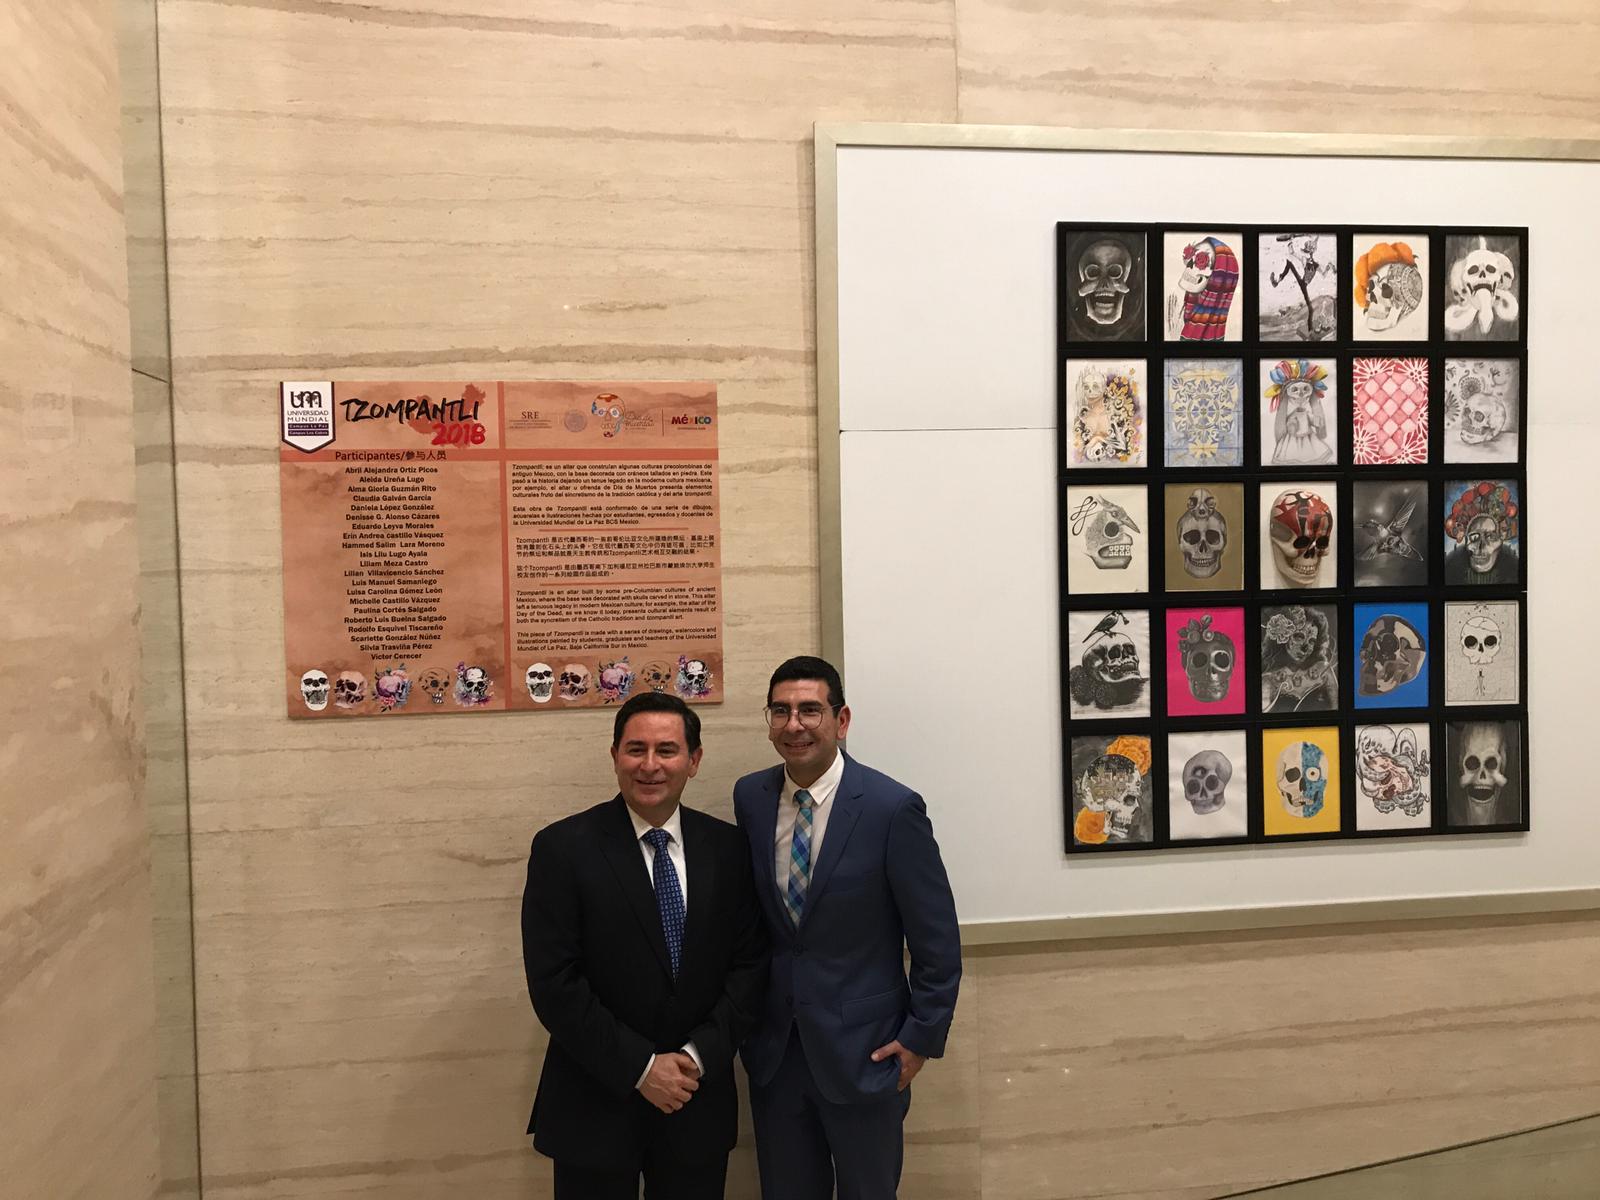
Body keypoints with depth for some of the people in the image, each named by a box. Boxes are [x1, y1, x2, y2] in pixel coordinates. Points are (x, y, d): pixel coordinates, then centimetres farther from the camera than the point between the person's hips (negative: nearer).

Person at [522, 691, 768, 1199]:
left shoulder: (727, 846, -1)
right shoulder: (563, 848, -10)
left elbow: (750, 962, 1)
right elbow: (553, 984, -13)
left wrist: (700, 1054, -10)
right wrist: (640, 1068, -14)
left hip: (699, 1100, 3)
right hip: (595, 1105, -2)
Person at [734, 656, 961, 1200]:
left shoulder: (893, 807, -17)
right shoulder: (749, 797, -3)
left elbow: (937, 939, -10)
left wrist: (922, 1037, -8)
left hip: (862, 1051, -3)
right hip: (773, 1048, 4)